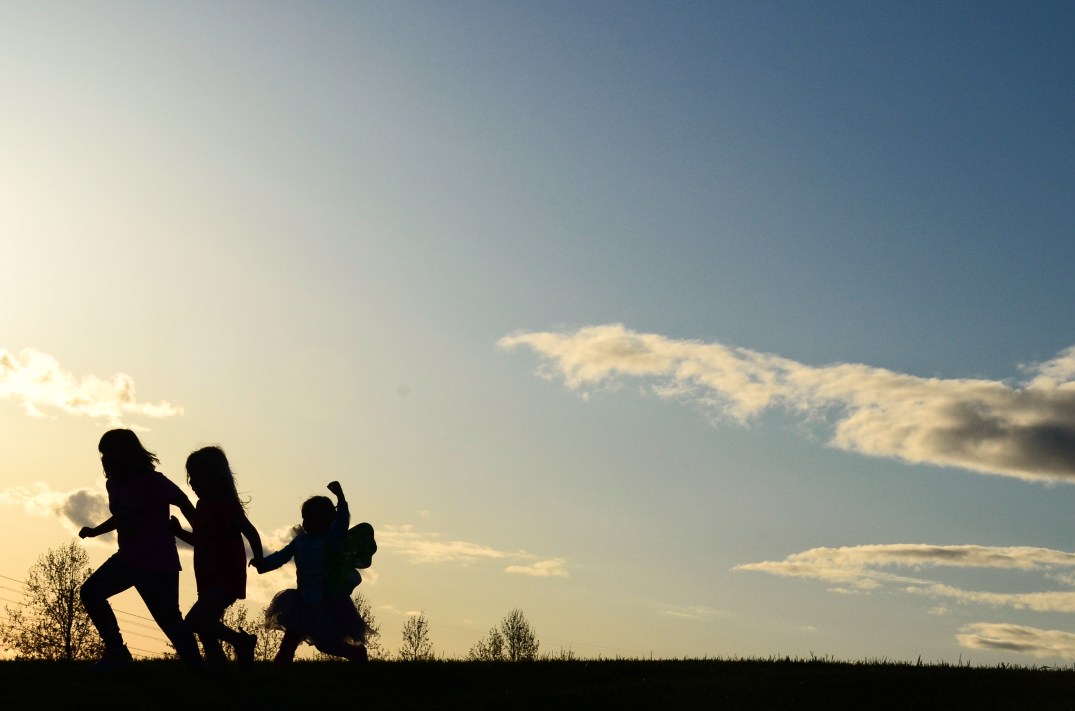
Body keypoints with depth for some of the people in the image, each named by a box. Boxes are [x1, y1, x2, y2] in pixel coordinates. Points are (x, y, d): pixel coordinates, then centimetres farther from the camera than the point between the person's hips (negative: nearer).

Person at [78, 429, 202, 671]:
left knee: (169, 619, -6)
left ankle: (197, 668, 5)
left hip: (158, 563, -8)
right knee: (91, 592, -5)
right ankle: (116, 650, 5)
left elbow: (185, 504, -14)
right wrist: (94, 531, 13)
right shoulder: (114, 483, 7)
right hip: (128, 558, 8)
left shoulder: (150, 481, -18)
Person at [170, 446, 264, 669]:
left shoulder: (227, 504, -12)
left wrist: (258, 559, -30)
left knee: (194, 621, -20)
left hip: (226, 581, -9)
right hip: (209, 581, 9)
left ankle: (242, 640, -7)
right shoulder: (203, 505, 12)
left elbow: (251, 532, -17)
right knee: (206, 632, 9)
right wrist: (179, 531, 14)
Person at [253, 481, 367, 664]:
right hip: (304, 601, 6)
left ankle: (359, 653, 24)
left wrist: (340, 496, -39)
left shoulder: (332, 539, -12)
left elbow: (342, 521, -27)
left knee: (327, 644, 1)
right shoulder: (300, 540, 5)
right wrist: (262, 563, -10)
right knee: (291, 637, 6)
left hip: (328, 603, -6)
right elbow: (282, 556, 6)